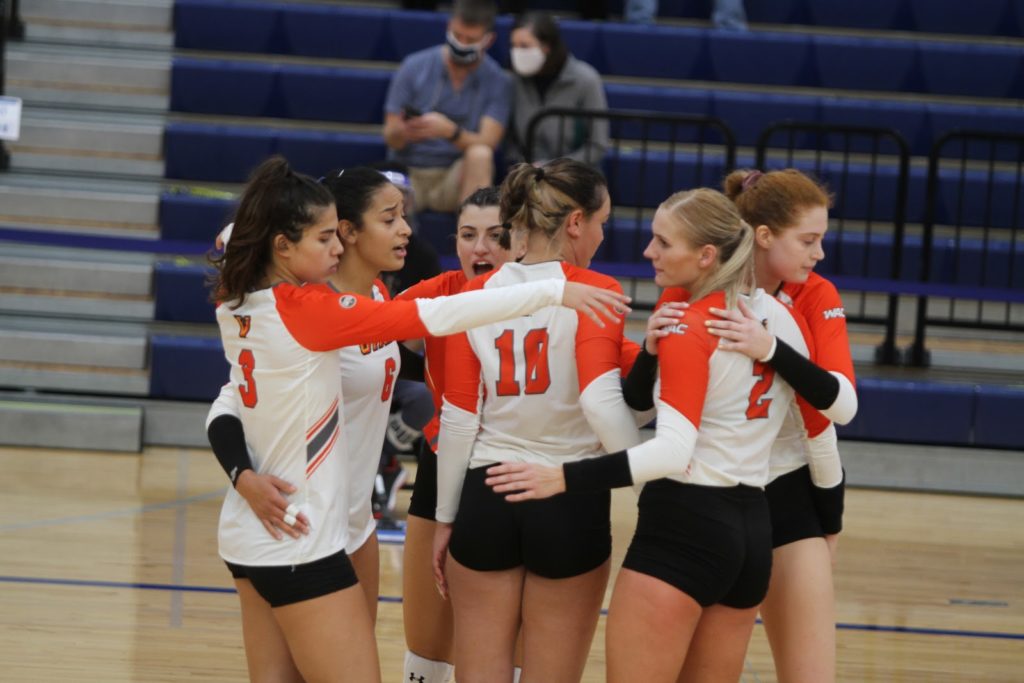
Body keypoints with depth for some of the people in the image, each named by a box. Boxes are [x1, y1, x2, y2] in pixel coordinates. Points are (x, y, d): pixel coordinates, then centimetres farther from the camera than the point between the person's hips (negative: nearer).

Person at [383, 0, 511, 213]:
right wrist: (402, 132, -26)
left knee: (480, 154, -34)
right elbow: (390, 137, 0)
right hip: (408, 173, 0)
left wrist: (450, 131, -34)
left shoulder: (496, 81, -2)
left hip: (455, 180, 0)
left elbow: (487, 143, -14)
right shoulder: (414, 66, 0)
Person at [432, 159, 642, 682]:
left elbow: (458, 419, 3)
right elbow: (602, 403, -23)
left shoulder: (477, 295, 2)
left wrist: (445, 519, 10)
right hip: (569, 505, -3)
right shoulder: (593, 293, -10)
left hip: (486, 500, 3)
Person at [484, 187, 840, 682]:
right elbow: (818, 428, 16)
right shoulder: (781, 319, 9)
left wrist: (566, 478, -26)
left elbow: (673, 451, -22)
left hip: (683, 528, -8)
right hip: (752, 529, 8)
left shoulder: (688, 331, -12)